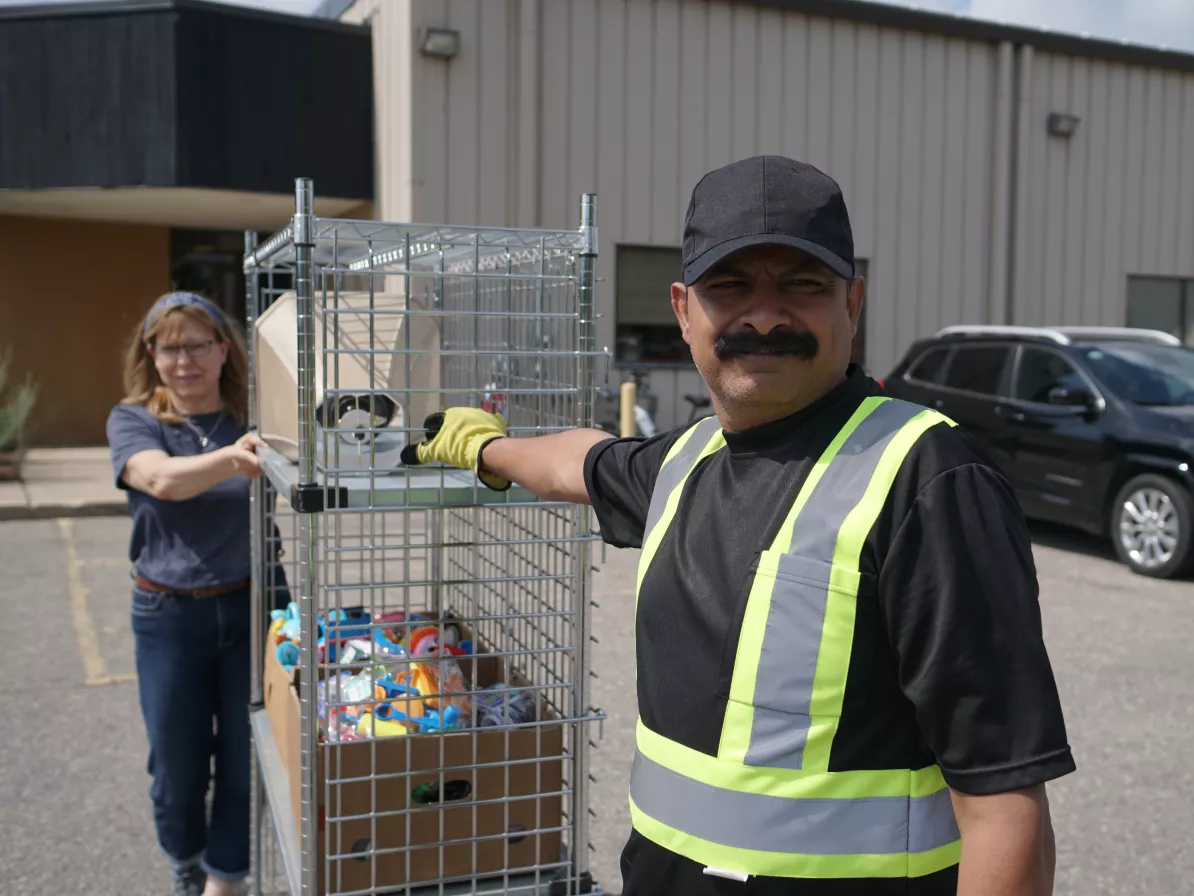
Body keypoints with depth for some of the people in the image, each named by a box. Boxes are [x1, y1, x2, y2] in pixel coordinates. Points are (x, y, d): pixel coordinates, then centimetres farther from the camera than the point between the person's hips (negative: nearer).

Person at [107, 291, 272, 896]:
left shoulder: (254, 418, -3)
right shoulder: (132, 421, -5)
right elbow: (163, 479, -26)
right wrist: (231, 459, -47)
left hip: (252, 605, 0)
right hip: (170, 615, 0)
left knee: (246, 757, 8)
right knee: (178, 763, 13)